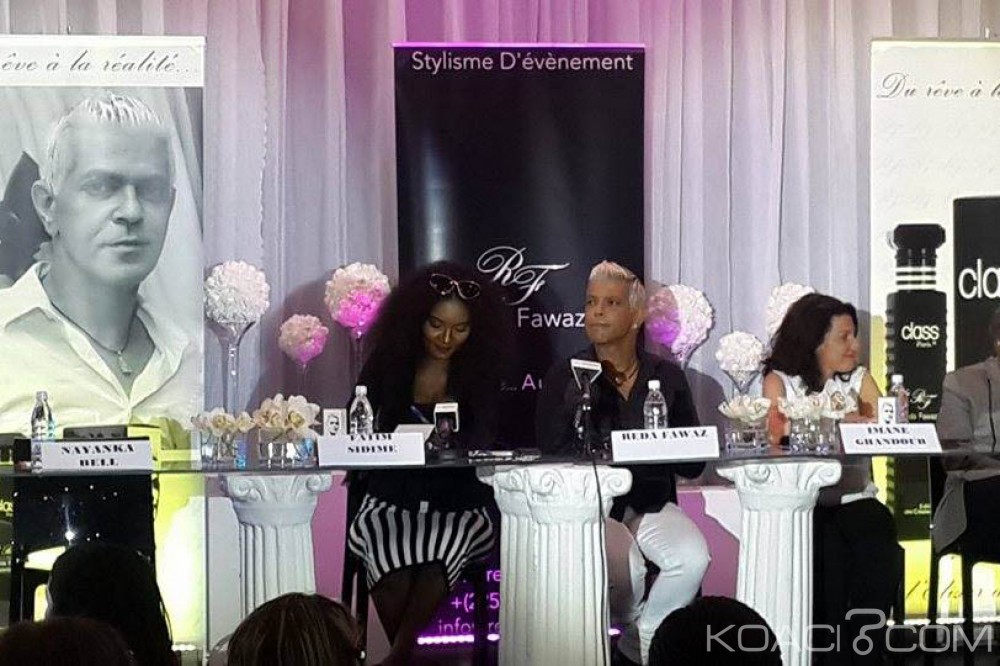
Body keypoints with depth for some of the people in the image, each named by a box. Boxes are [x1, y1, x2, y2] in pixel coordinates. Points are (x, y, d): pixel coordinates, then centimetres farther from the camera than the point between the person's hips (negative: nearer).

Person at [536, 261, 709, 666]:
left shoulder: (667, 377, 7)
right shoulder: (564, 378, 0)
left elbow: (693, 465, 5)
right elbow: (551, 457, -8)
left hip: (652, 502, 3)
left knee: (693, 559, -26)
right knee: (626, 569, -30)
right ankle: (635, 629, 6)